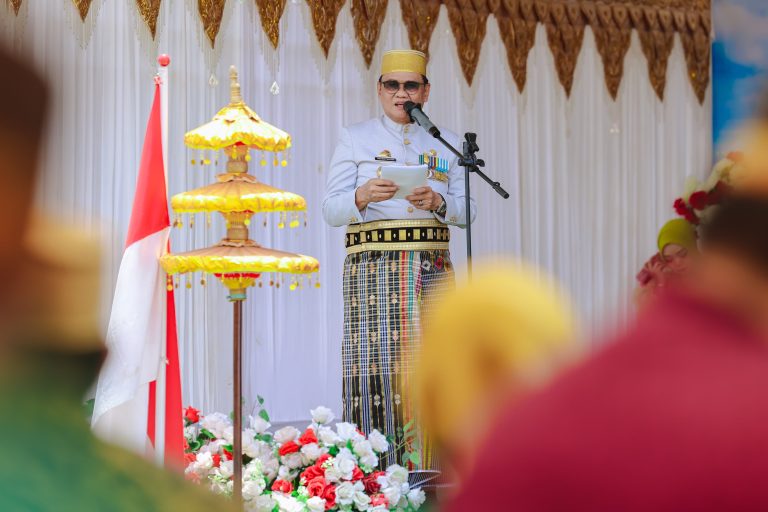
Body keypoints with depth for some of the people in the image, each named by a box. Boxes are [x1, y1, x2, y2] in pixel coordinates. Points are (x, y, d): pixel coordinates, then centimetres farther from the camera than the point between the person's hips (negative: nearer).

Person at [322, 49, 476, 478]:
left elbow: (467, 211, 10)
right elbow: (332, 209, 2)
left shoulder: (446, 143, 17)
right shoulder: (355, 139, 11)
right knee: (378, 358, -11)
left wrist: (438, 201, -11)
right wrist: (363, 196, -18)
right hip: (374, 263, -2)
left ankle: (428, 466, -4)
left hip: (432, 265, 2)